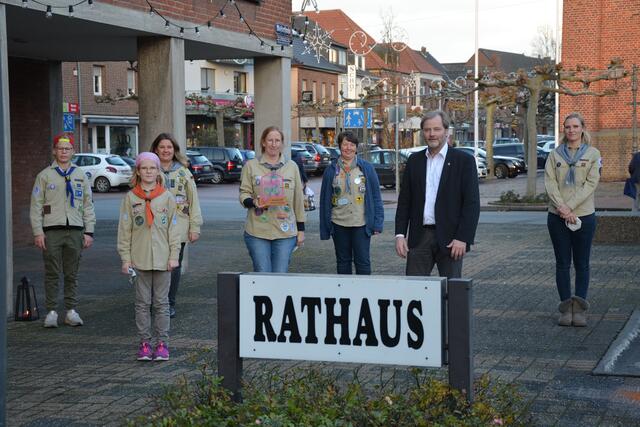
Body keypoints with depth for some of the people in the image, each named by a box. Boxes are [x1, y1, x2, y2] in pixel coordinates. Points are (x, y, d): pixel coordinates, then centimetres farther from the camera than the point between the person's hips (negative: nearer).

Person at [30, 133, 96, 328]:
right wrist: (38, 232, -6)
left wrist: (89, 231, 5)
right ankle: (51, 312, 7)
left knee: (72, 274, 6)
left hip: (75, 231, 2)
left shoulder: (80, 176, 11)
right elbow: (36, 205, 2)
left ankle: (71, 311, 12)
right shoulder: (45, 175, 4)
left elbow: (88, 205, 12)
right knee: (52, 273, 1)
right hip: (51, 231, -2)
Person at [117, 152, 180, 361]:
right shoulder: (131, 198, 1)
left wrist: (174, 255, -2)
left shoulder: (167, 197, 2)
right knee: (142, 303, 6)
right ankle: (144, 343, 13)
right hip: (139, 259, 0)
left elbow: (173, 228, 3)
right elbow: (124, 230, 2)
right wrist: (125, 258, -3)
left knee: (161, 303, 5)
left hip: (162, 259, 0)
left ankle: (162, 343, 11)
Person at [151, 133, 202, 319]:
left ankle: (170, 304, 16)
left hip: (178, 228, 1)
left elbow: (194, 201, 8)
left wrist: (195, 227, 3)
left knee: (174, 266, 5)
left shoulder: (183, 172, 9)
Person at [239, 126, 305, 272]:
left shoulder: (292, 166, 11)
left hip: (285, 233, 1)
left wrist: (301, 229, 10)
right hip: (257, 232, -1)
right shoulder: (251, 166, 6)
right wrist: (253, 202, -19)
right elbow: (244, 193, 4)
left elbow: (298, 199, 13)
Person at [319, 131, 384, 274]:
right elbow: (324, 200, 5)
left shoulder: (366, 168, 1)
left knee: (362, 261, 0)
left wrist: (377, 223, -5)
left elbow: (376, 197, 1)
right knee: (343, 261, 11)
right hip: (339, 224, 2)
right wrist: (324, 229, 2)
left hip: (361, 224, -2)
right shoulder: (332, 170, 4)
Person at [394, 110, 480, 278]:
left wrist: (463, 238, -14)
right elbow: (404, 201, 11)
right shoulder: (414, 160, 11)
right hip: (419, 238, 3)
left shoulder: (464, 161, -2)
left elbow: (472, 203, -6)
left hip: (449, 239, -3)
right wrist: (400, 234, 2)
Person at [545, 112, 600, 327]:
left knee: (582, 264, 2)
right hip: (557, 216, 2)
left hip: (583, 215, -2)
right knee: (562, 263, 3)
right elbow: (550, 182, -1)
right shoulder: (555, 154, 9)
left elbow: (591, 183, -6)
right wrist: (561, 207, -15)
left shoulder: (592, 154, 4)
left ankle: (580, 309, 4)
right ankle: (566, 308, 7)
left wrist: (570, 206, -16)